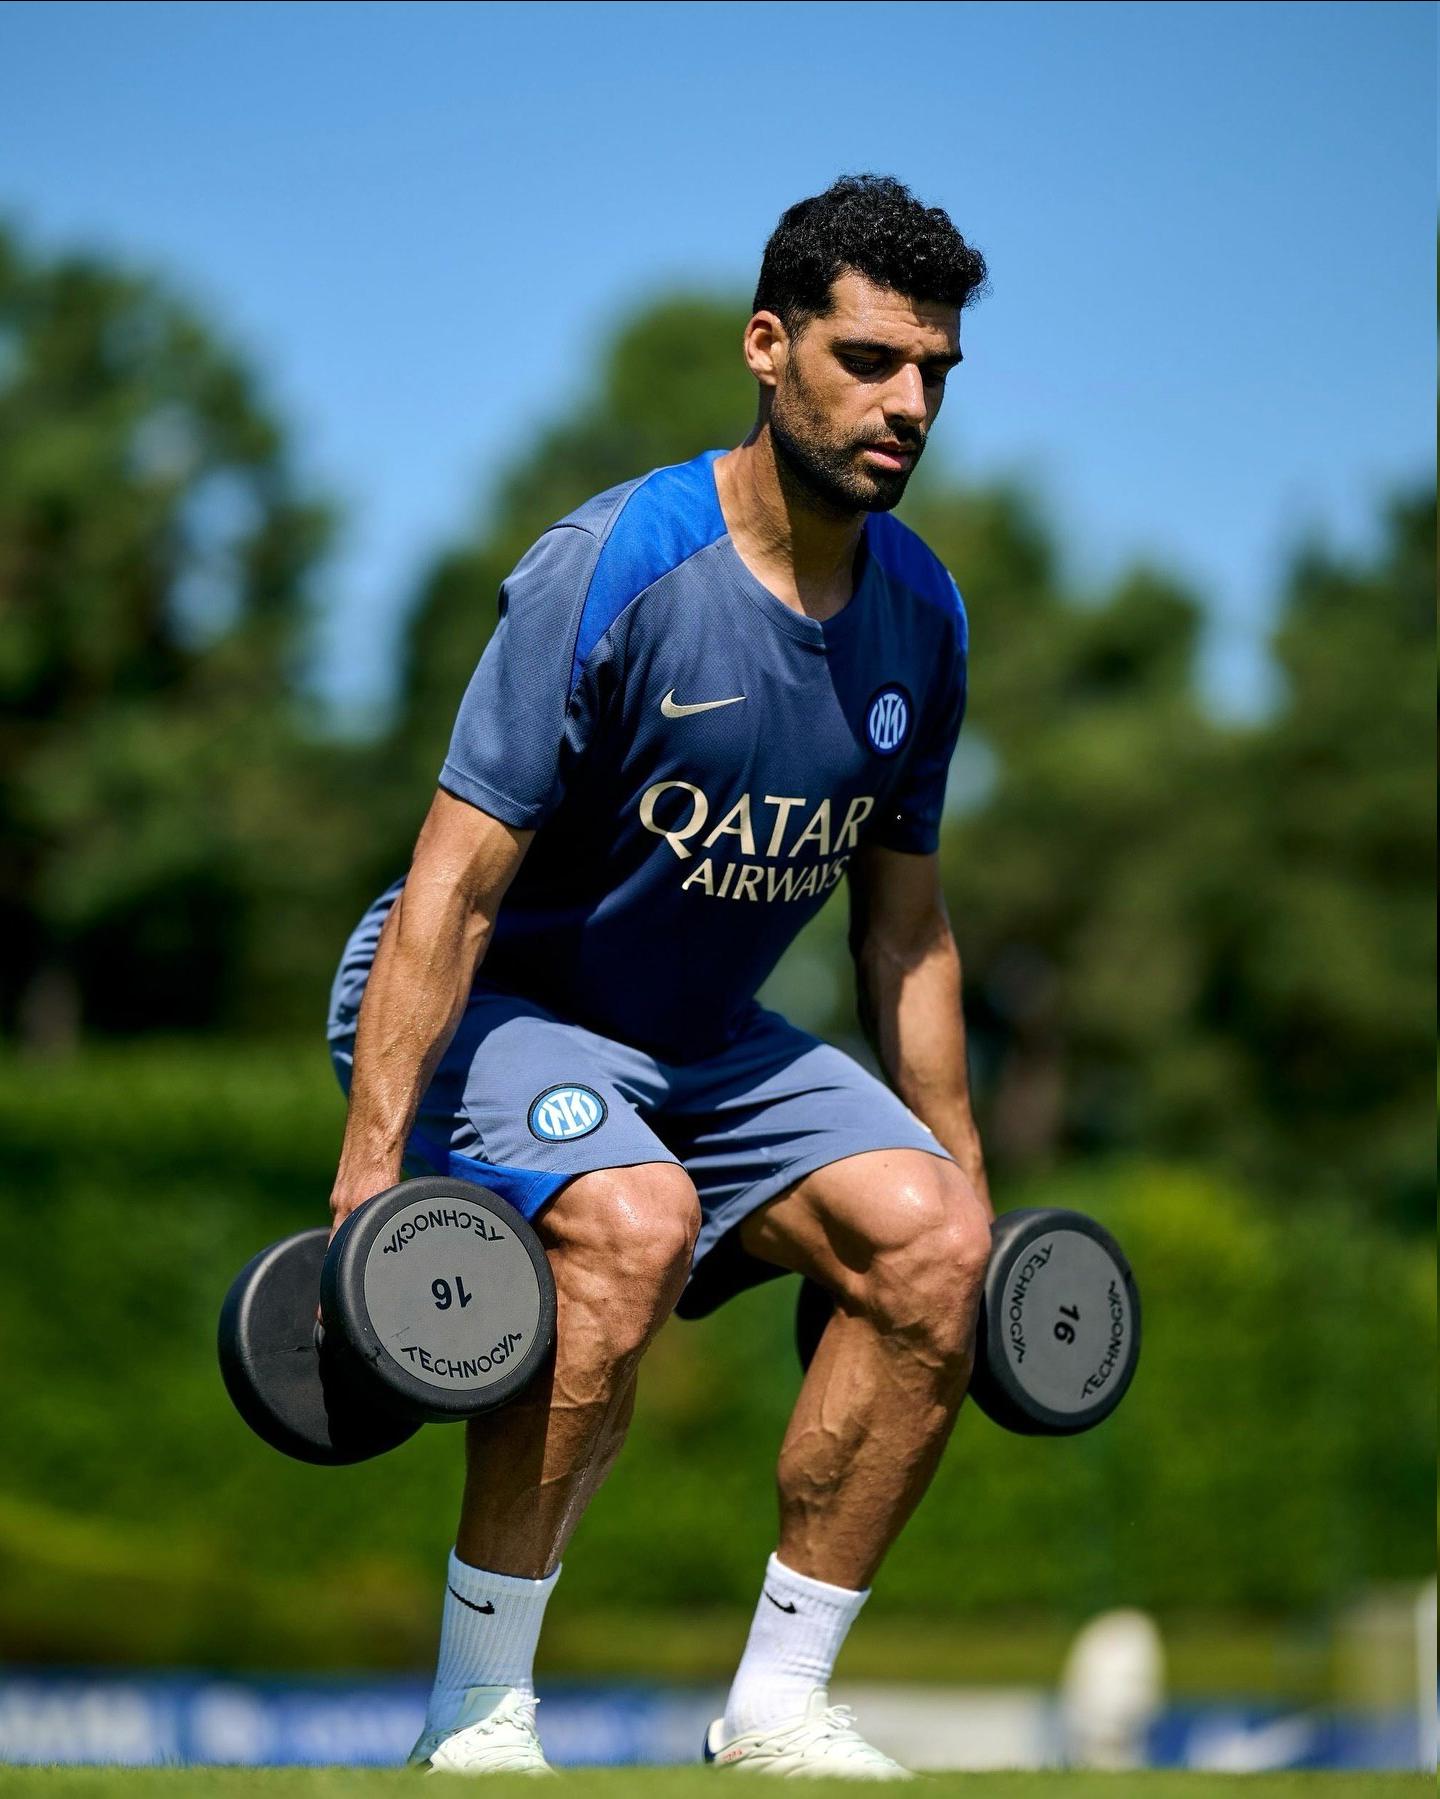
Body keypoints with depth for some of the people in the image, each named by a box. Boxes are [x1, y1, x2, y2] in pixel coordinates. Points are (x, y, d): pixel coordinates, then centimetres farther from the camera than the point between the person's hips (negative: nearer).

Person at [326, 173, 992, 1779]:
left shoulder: (919, 617, -3)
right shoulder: (611, 572, -23)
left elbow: (903, 925, 10)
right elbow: (451, 888, -24)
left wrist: (962, 1169, 10)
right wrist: (370, 1169, -30)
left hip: (702, 1036, 7)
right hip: (495, 1006, -6)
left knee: (929, 1235, -15)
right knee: (631, 1222, -34)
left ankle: (777, 1707, -4)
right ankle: (475, 1717, -22)